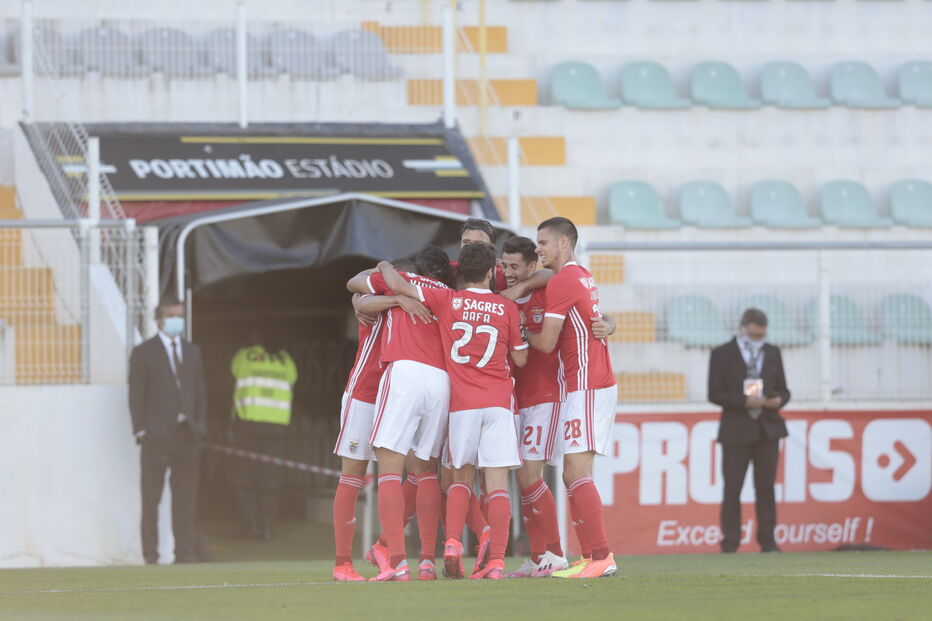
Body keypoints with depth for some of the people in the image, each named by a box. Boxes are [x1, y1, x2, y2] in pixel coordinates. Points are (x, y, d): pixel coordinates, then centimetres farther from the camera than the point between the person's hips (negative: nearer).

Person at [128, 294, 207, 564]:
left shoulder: (192, 352, 17)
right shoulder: (144, 353, 2)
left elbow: (200, 392, 17)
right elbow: (136, 396, -1)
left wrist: (200, 427, 6)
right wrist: (141, 431, -9)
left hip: (187, 435, 4)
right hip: (158, 435, -4)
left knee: (186, 498, 4)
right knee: (151, 498, -3)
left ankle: (185, 552, 8)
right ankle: (151, 555, 0)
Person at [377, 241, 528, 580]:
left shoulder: (447, 301, 1)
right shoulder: (508, 308, 1)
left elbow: (398, 285, -2)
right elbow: (520, 359, 7)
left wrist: (385, 266, 19)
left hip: (462, 403, 1)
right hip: (499, 402, -1)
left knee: (461, 477, 17)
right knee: (497, 482, -3)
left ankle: (452, 543, -5)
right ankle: (496, 562, -12)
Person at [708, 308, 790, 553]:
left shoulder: (773, 353, 11)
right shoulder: (722, 355, 0)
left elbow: (783, 390, 14)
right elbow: (715, 394, -6)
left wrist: (779, 400, -10)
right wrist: (744, 401, -18)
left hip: (767, 429, 3)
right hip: (736, 430, -3)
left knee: (766, 487, 2)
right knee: (732, 488, -2)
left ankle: (767, 540, 6)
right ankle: (730, 541, 1)